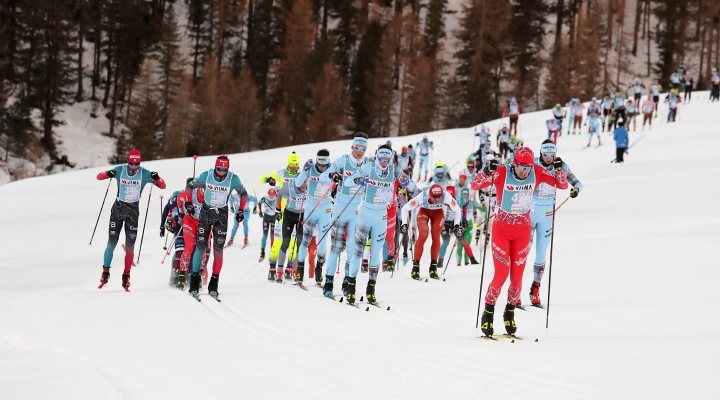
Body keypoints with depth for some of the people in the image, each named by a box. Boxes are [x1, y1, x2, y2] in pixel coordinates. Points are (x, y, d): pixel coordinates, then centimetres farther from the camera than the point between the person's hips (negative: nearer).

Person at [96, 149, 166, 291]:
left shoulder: (144, 174, -6)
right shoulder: (120, 170, -6)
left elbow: (163, 186, -6)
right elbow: (99, 177, -5)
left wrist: (157, 178, -29)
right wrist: (108, 174, -28)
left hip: (133, 211, 0)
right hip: (118, 209, 0)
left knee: (130, 246, -3)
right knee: (112, 242, -5)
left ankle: (126, 276, 4)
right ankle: (105, 272, 4)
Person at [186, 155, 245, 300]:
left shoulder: (233, 179, -13)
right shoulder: (206, 175, -13)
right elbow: (191, 186, 4)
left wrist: (241, 211, 2)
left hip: (222, 215, 0)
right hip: (206, 212, 0)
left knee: (218, 250, -6)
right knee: (200, 246, -7)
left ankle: (214, 285, 0)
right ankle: (194, 284, -1)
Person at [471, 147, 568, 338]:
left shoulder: (537, 172, -9)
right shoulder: (502, 173, -17)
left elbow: (562, 185, -3)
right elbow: (475, 186, -20)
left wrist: (559, 170, -22)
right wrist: (487, 172, -38)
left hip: (523, 231, 3)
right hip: (501, 229, -3)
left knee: (517, 276, 3)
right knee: (501, 275, -8)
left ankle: (510, 313, 23)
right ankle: (488, 313, 9)